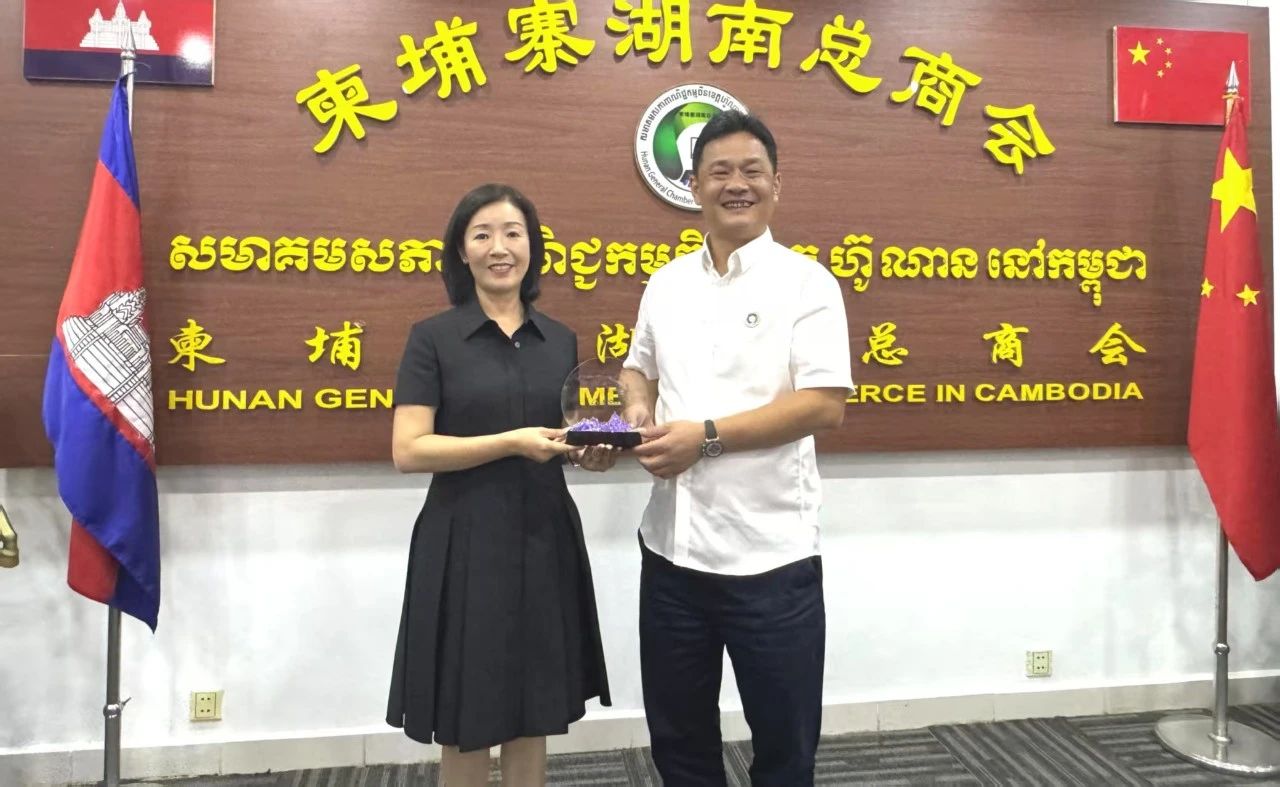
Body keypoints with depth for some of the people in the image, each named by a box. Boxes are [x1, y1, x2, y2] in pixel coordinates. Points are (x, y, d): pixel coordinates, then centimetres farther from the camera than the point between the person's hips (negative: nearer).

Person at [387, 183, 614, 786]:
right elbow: (407, 451, -12)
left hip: (544, 540, 4)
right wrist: (511, 443, -20)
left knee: (535, 712, 13)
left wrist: (592, 452, -5)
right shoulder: (433, 338, -5)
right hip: (464, 544, -4)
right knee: (466, 722, 8)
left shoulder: (560, 340, 8)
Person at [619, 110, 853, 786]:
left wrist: (707, 435, -20)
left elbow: (825, 405, -15)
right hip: (671, 545, 5)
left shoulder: (806, 283, -7)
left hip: (770, 551, -5)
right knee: (676, 732, 20)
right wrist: (638, 410, -3)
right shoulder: (666, 283, 10)